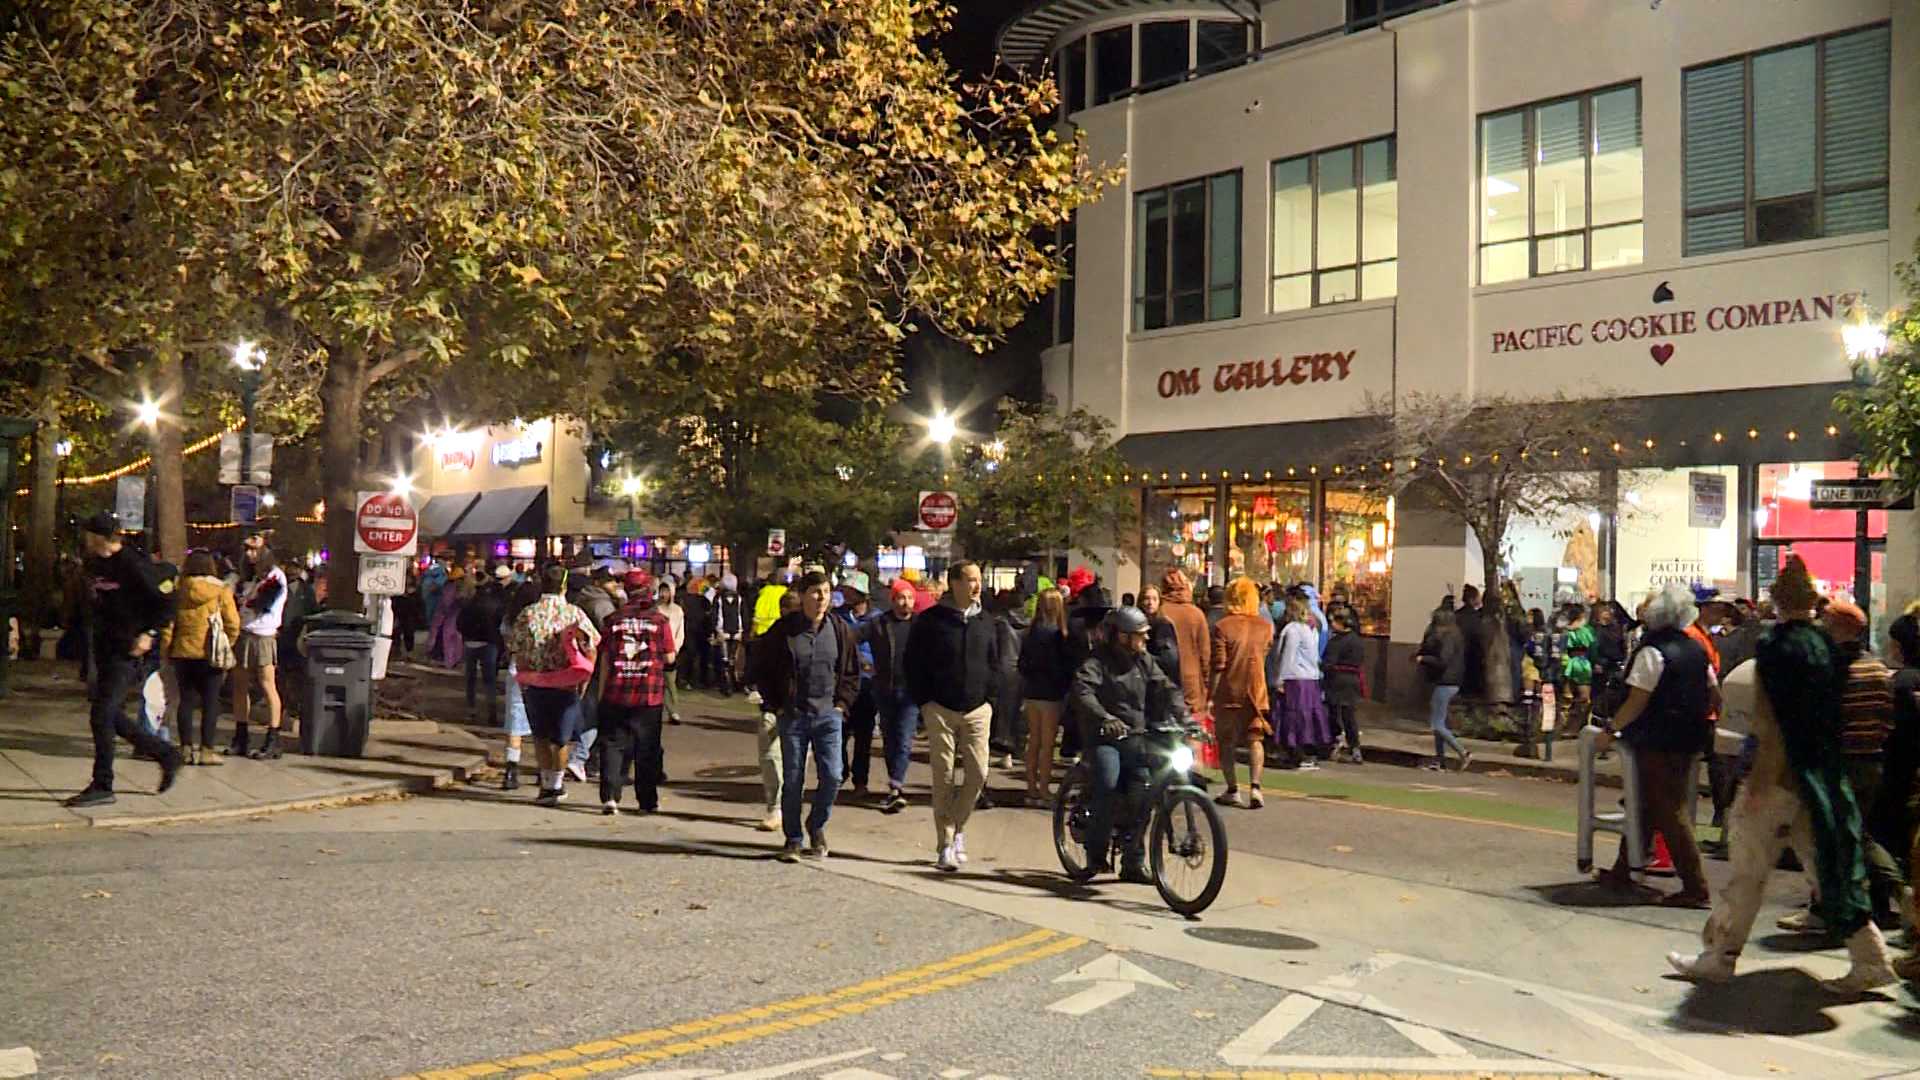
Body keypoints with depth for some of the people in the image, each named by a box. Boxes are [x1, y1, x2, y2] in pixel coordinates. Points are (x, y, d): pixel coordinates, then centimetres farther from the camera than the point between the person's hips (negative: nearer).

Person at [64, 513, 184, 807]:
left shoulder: (132, 565, -14)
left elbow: (166, 604, -15)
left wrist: (149, 633, -23)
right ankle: (166, 754, 24)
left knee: (101, 715, -11)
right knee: (111, 717, 11)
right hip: (106, 650, 9)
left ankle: (102, 786, -4)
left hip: (128, 653, -9)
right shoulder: (96, 564, 11)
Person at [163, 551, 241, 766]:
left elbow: (168, 623, 1)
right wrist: (226, 646, 10)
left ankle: (186, 748, 11)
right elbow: (233, 624, -5)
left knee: (186, 700, 10)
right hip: (211, 654, -2)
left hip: (183, 653, 3)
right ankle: (207, 750, -1)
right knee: (210, 702, 1)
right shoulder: (221, 591, -4)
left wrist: (166, 651, 9)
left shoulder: (179, 591, 1)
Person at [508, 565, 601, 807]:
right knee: (561, 737, 14)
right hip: (566, 685, 0)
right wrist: (584, 678, 4)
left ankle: (547, 784, 14)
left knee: (540, 736, 16)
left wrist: (522, 681, 9)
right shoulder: (574, 613, -3)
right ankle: (557, 784, 18)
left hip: (534, 684, 0)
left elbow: (517, 652, -1)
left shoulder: (527, 613, -2)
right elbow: (591, 648, -6)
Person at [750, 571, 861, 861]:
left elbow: (852, 672, 13)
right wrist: (775, 705, -1)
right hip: (792, 716, -1)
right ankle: (793, 840, 16)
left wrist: (842, 703, 4)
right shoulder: (783, 629, -4)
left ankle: (817, 825, 22)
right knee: (792, 780, 3)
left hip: (829, 716, 1)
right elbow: (761, 670, 4)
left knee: (832, 777, -4)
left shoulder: (838, 630, 2)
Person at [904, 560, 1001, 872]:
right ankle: (945, 844, 6)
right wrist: (924, 702, -5)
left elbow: (994, 665, 17)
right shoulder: (930, 620, -3)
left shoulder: (985, 623, 10)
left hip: (977, 710, 3)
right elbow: (913, 663, 0)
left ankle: (957, 825, 21)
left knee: (978, 774, -3)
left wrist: (990, 699, 6)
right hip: (940, 710, -3)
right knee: (943, 777, -2)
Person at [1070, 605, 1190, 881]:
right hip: (1103, 737, -5)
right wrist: (1105, 718, -40)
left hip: (1135, 737, 5)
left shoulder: (1143, 662, 12)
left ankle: (1134, 863, 9)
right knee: (1108, 787, -26)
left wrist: (1181, 713, -15)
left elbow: (1166, 687, 5)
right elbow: (1083, 692, -24)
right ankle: (1097, 853, -8)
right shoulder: (1096, 662, -7)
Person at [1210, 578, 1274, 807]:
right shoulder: (1266, 626, 1)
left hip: (1228, 692, -3)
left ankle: (1232, 790, 10)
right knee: (1255, 739, 7)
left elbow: (1217, 665, -12)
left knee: (1227, 742, 9)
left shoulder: (1222, 626, -11)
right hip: (1256, 691, 3)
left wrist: (1211, 695, -7)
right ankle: (1255, 786, -8)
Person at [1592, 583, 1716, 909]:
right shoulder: (1697, 650, 8)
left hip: (1658, 745, -8)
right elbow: (1715, 697, 12)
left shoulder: (1652, 651, -15)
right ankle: (1622, 871, 25)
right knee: (1647, 805, 16)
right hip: (1689, 741, 8)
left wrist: (1611, 731, -11)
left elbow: (1637, 701, -19)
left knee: (1670, 813, -2)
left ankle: (1695, 888, -1)